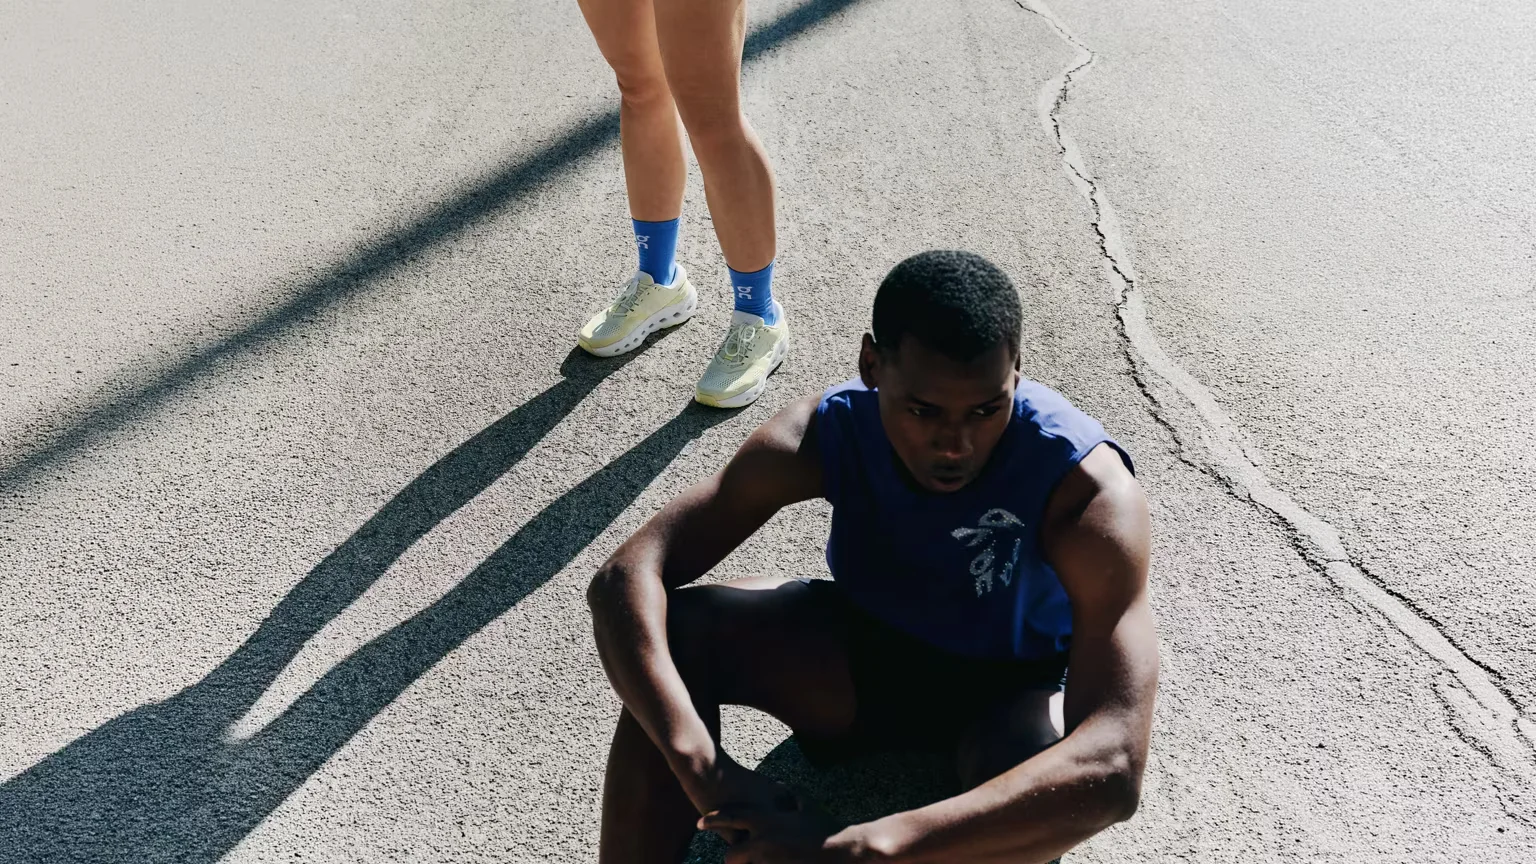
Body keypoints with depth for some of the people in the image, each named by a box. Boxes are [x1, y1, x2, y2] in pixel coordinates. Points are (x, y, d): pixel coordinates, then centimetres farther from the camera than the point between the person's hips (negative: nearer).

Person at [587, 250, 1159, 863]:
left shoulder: (1088, 489, -33)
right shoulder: (827, 432, -24)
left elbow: (1115, 766, -44)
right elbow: (625, 578, -29)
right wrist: (703, 770, -46)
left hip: (1010, 692, -2)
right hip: (862, 645, 3)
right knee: (672, 632, -26)